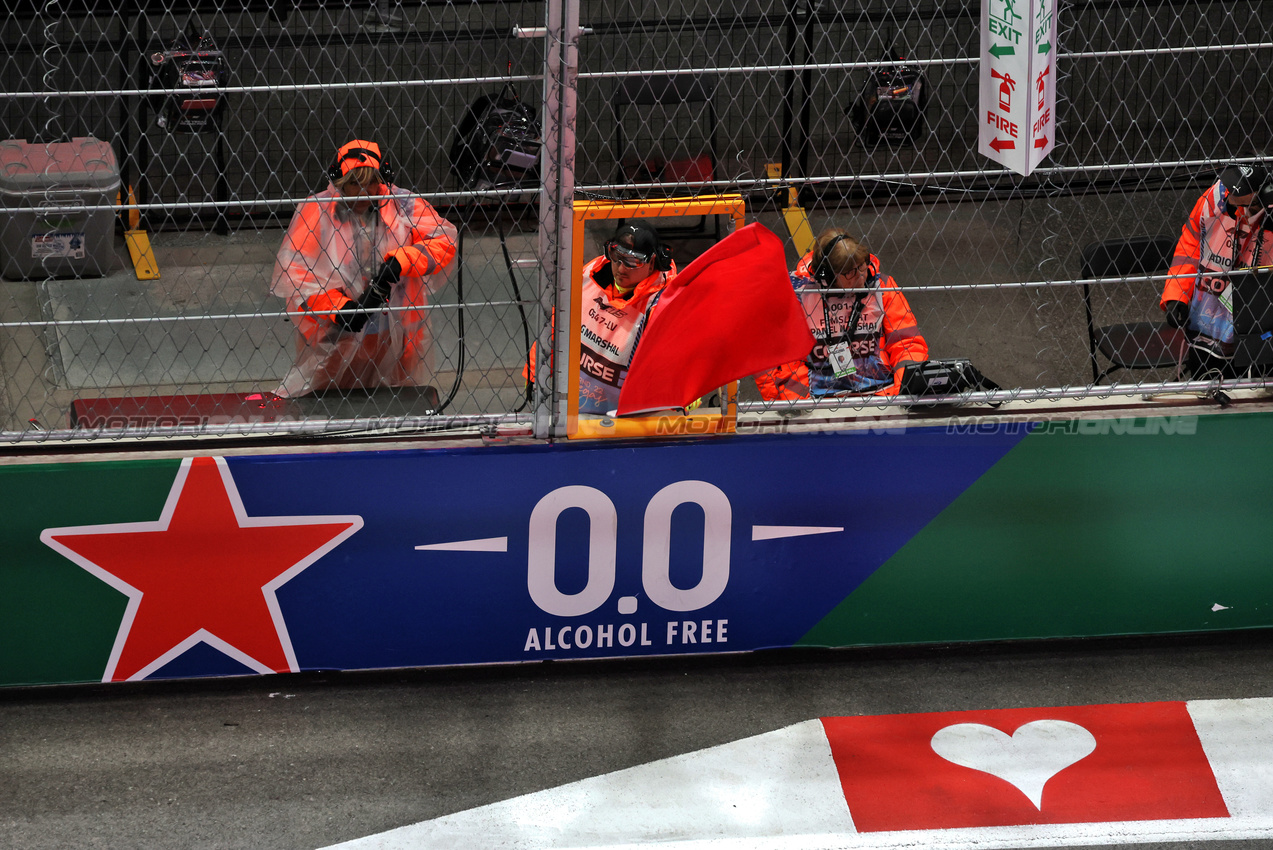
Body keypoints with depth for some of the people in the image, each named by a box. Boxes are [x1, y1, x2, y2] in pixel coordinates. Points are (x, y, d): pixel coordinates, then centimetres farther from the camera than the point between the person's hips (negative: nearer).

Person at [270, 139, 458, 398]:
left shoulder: (403, 205, -3)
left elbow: (444, 240, -3)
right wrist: (339, 308, -20)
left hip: (393, 336, 2)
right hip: (331, 337, -2)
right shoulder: (315, 210, -9)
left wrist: (400, 262, -19)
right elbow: (293, 268, -13)